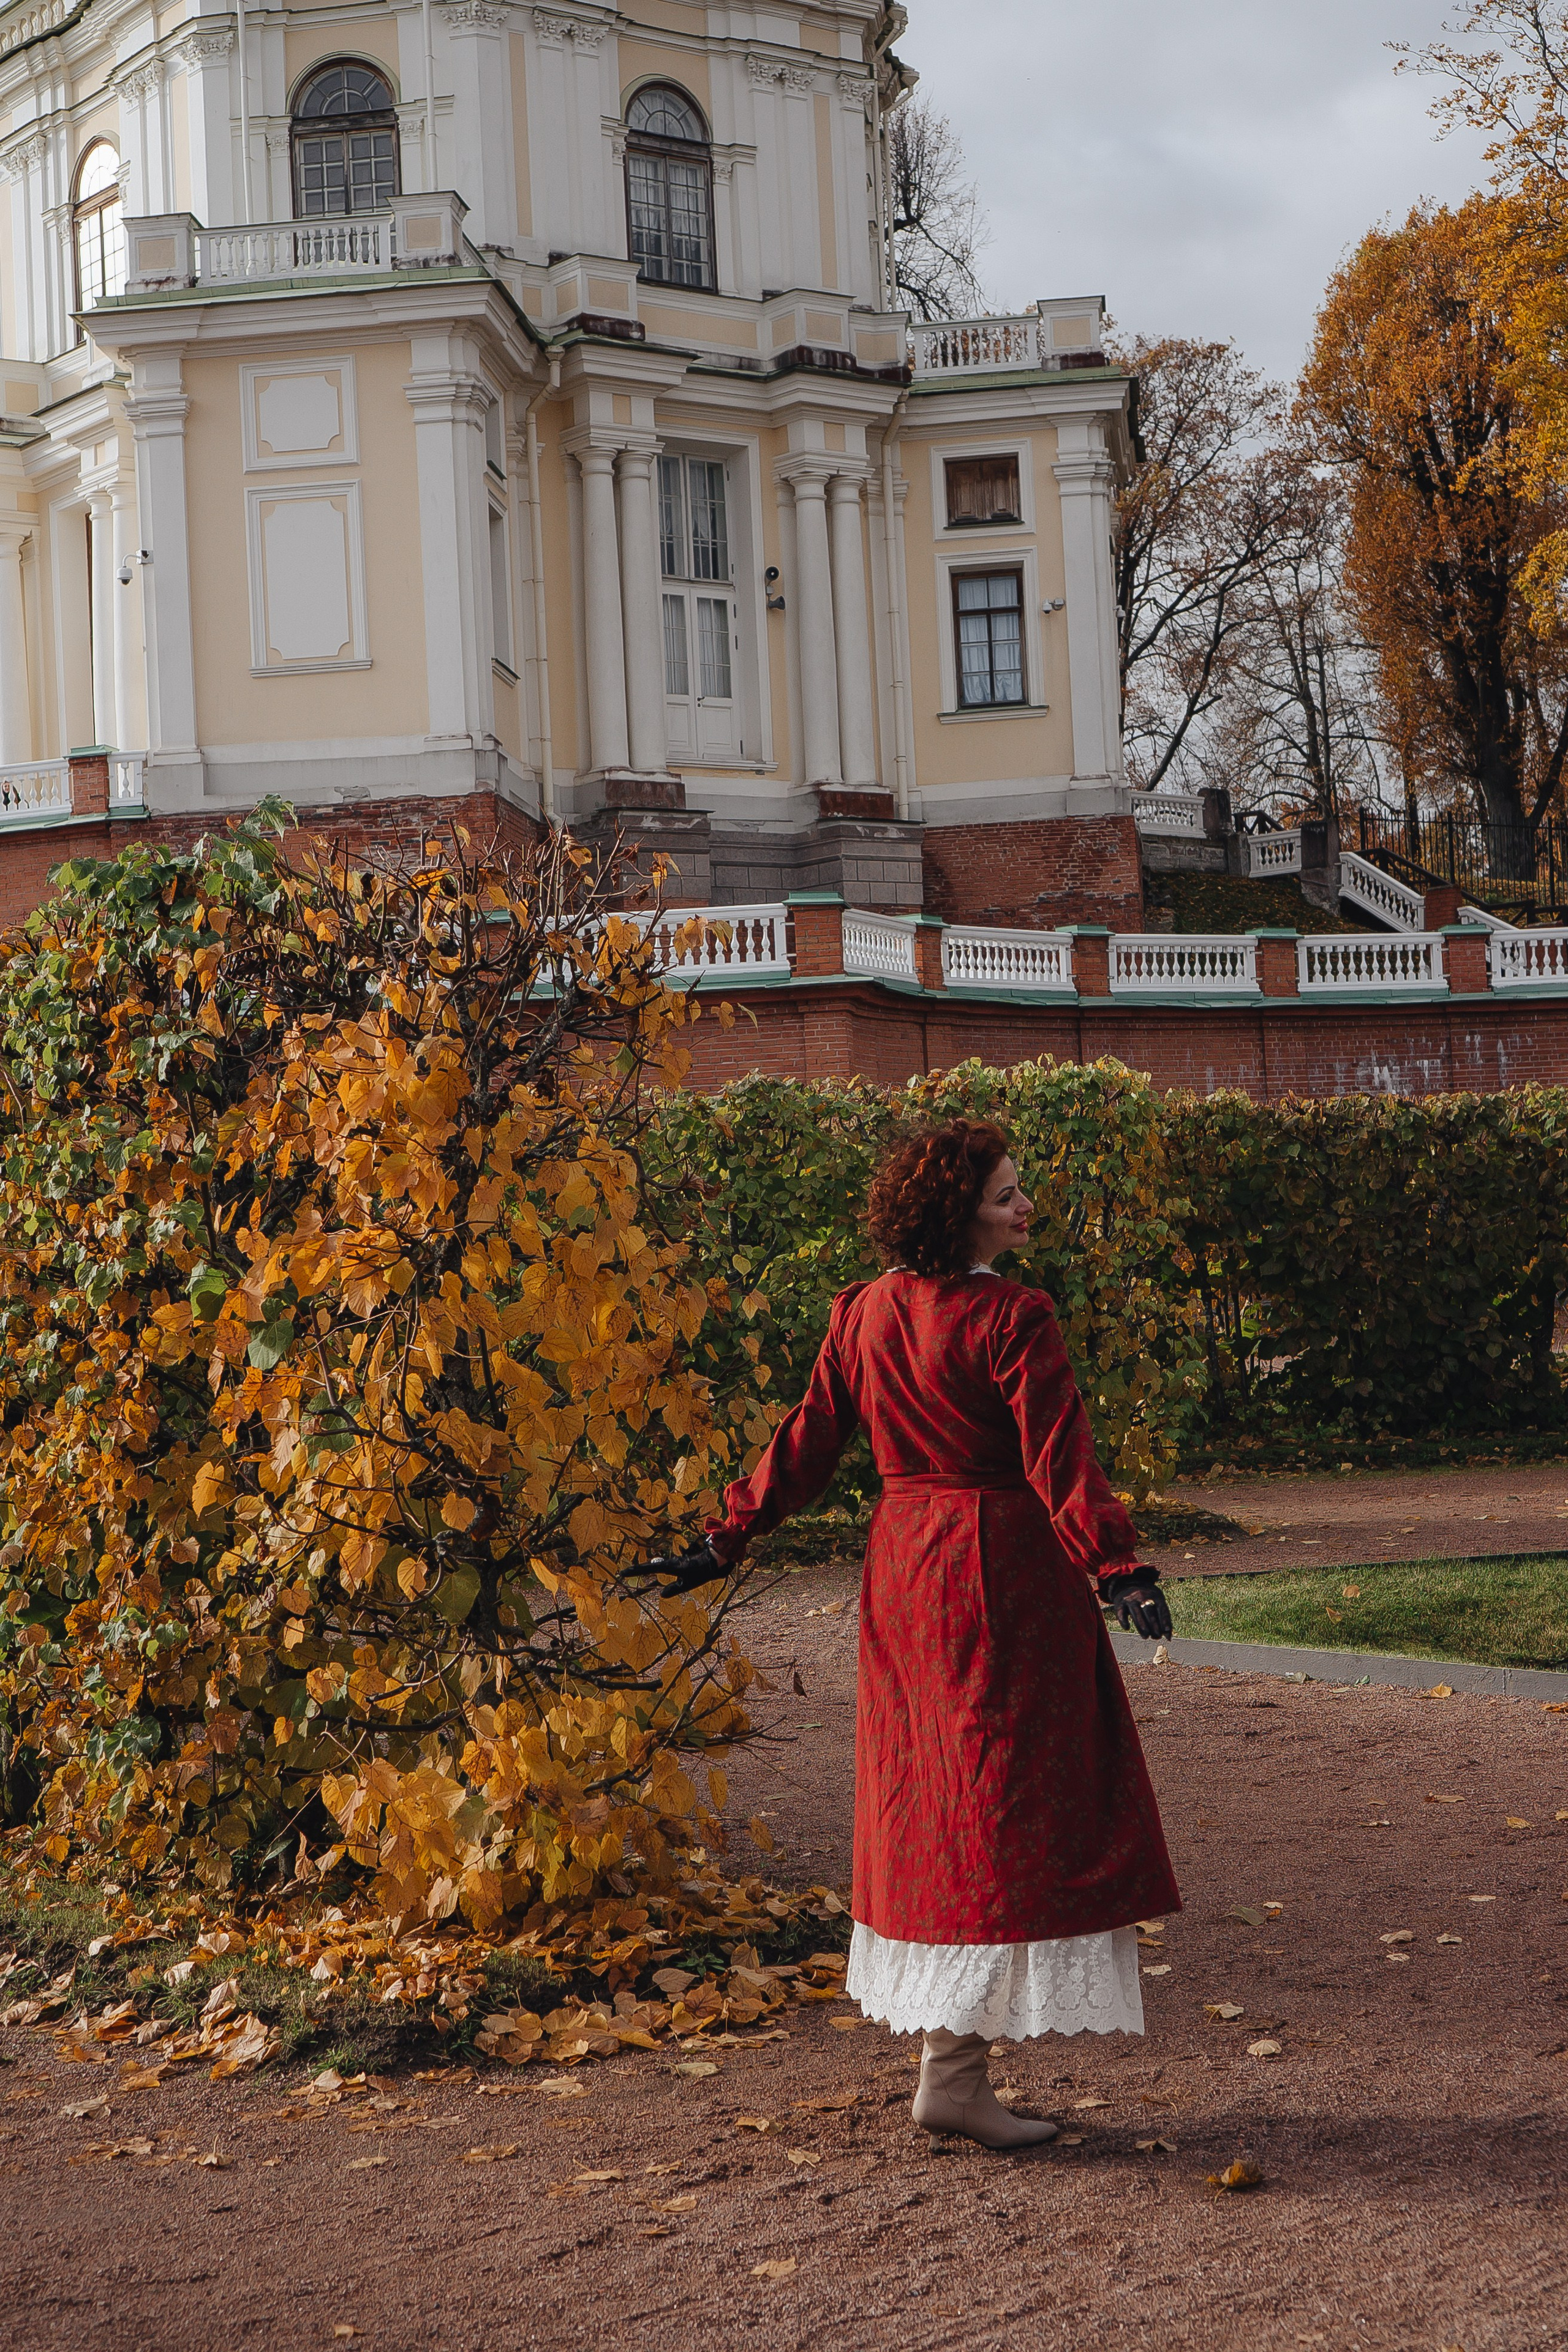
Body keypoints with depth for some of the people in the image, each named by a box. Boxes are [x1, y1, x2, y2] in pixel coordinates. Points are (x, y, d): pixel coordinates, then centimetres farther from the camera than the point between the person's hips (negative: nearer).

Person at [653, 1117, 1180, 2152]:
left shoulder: (863, 1314, 5)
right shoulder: (1011, 1318, -15)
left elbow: (807, 1442, 10)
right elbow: (1060, 1460, -22)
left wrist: (727, 1540, 19)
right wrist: (1120, 1570, -25)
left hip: (903, 1572, 8)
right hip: (1002, 1576, -8)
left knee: (927, 1798, 15)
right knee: (1001, 1799, -3)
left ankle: (944, 2054, 23)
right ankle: (956, 2074, -3)